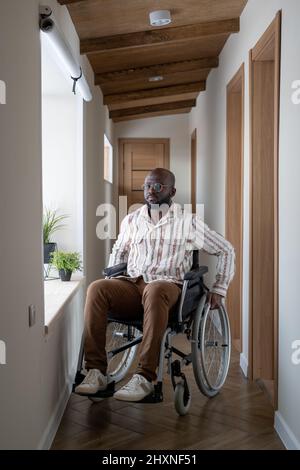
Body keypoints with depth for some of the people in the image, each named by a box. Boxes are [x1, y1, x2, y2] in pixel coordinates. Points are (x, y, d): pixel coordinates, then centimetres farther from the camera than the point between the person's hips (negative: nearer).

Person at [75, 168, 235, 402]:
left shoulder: (188, 222, 7)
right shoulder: (132, 220, 17)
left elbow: (226, 250, 13)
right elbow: (119, 250, 35)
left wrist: (219, 290, 9)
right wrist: (111, 279, 19)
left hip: (167, 285, -3)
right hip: (132, 285, 4)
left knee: (154, 292, -41)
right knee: (96, 289, -28)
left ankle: (145, 377, -39)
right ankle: (96, 371, -28)